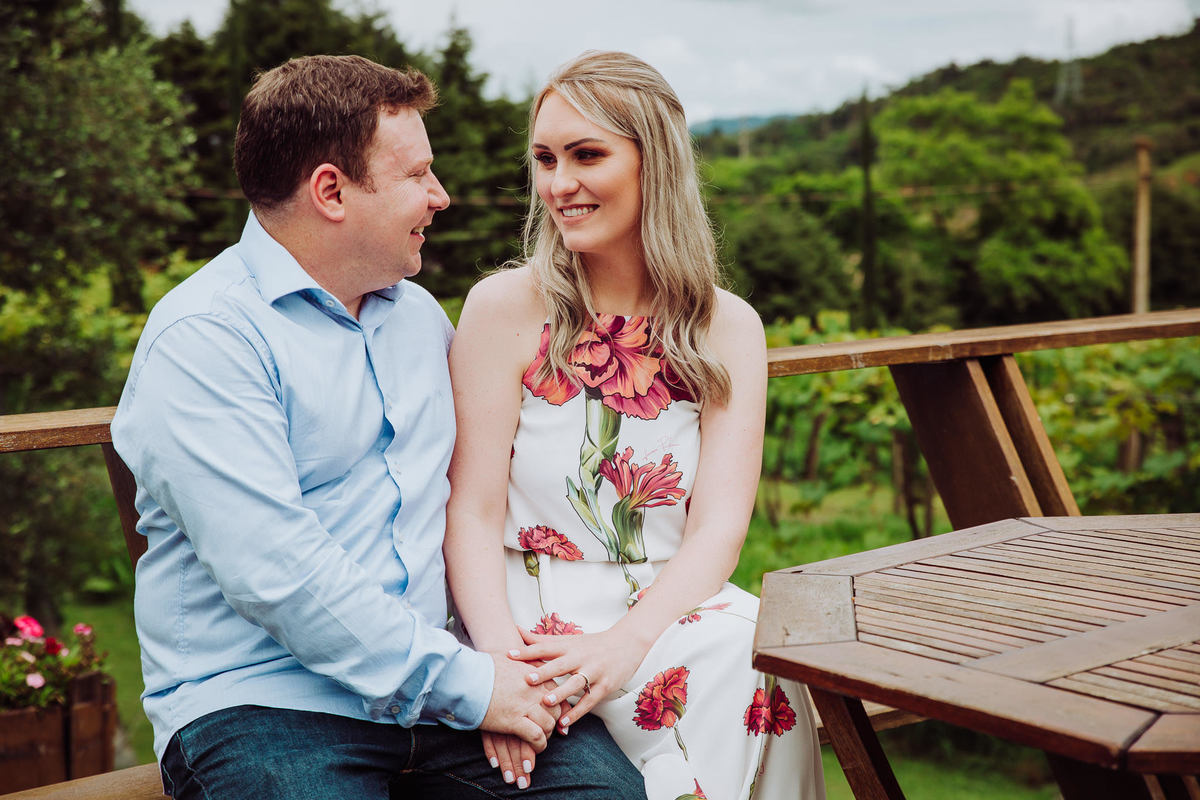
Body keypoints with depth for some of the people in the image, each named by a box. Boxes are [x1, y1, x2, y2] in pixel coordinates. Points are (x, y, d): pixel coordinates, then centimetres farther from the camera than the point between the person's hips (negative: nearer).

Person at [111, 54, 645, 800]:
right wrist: (466, 684, -16)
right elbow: (276, 574, -19)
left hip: (428, 679, 6)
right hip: (259, 703, -5)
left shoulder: (419, 313, 16)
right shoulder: (203, 339, -10)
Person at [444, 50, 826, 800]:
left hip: (671, 606, 3)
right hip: (532, 614, -3)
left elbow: (718, 528, -4)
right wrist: (504, 660, -24)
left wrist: (625, 641, -23)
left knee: (757, 650, -28)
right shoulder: (505, 307, -1)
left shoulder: (728, 328, 6)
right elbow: (473, 515, -6)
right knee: (690, 675, -30)